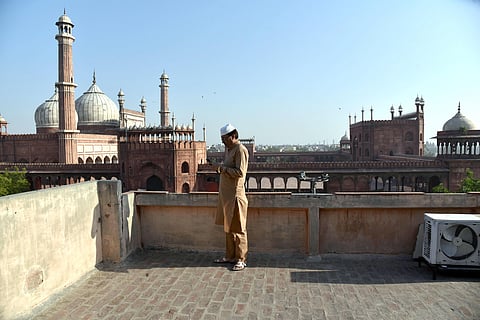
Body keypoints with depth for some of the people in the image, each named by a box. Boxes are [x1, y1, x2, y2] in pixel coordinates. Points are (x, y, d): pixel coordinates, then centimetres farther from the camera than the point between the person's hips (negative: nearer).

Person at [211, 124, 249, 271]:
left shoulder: (241, 150, -14)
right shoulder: (228, 149, 14)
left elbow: (240, 172, -22)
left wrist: (222, 168, -19)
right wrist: (220, 168, 8)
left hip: (235, 194, -9)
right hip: (226, 194, 9)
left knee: (238, 229, 0)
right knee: (228, 227, 16)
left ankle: (241, 259, 10)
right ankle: (230, 256, 28)